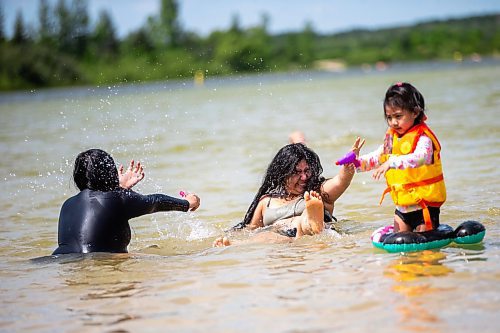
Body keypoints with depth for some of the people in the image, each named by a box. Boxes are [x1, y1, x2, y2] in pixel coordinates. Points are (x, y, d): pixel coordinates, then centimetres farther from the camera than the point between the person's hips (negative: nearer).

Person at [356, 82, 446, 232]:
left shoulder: (422, 137, -18)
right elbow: (379, 156, 20)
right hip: (402, 204, 7)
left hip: (425, 202, -7)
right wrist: (358, 162, 3)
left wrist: (392, 163, -50)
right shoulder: (392, 137, 7)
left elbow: (419, 158, -39)